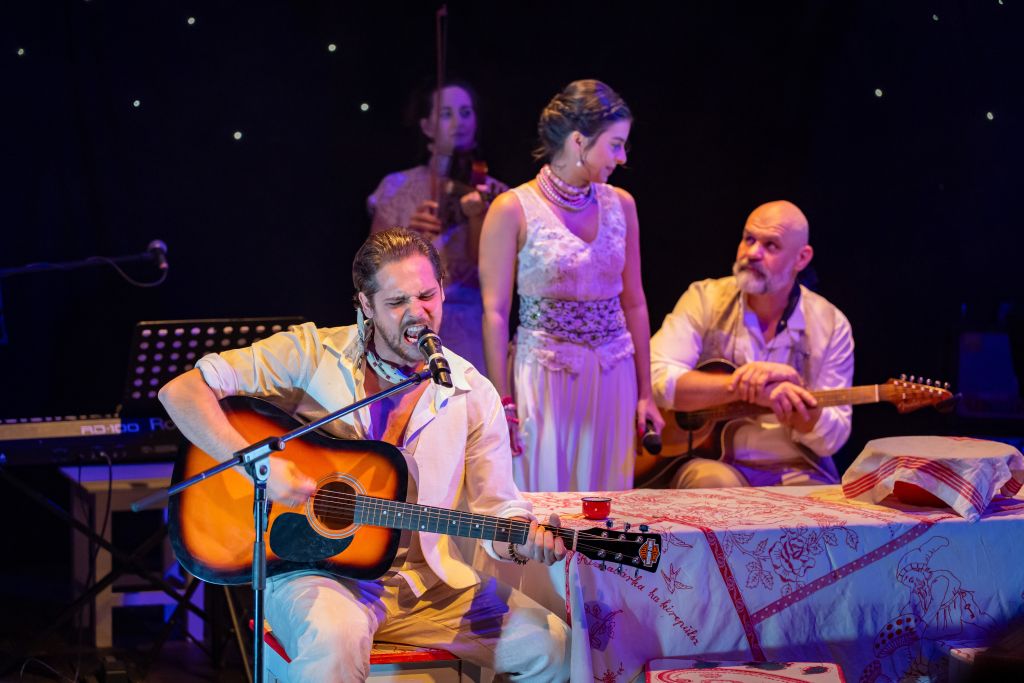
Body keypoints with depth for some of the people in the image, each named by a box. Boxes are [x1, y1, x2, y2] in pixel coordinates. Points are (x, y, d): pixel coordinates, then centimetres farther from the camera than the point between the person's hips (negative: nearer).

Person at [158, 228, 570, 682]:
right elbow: (181, 392, -11)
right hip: (315, 569, -4)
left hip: (427, 580, 4)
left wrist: (526, 542, -19)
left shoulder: (473, 395, 4)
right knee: (336, 640, -39)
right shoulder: (312, 353, -6)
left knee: (550, 643, -11)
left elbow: (496, 508, 4)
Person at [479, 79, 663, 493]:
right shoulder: (514, 210, -6)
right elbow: (495, 313, -7)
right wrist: (503, 405, -11)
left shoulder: (620, 205, 8)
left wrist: (645, 393, 10)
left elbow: (633, 303, 12)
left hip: (613, 380, 4)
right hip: (544, 377, -4)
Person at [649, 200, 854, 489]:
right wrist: (743, 384, -24)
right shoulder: (706, 299, -1)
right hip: (710, 460, -2)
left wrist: (789, 397, -22)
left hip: (795, 471, 2)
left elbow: (832, 438, -2)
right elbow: (656, 378, -16)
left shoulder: (831, 324, 1)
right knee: (717, 482, -36)